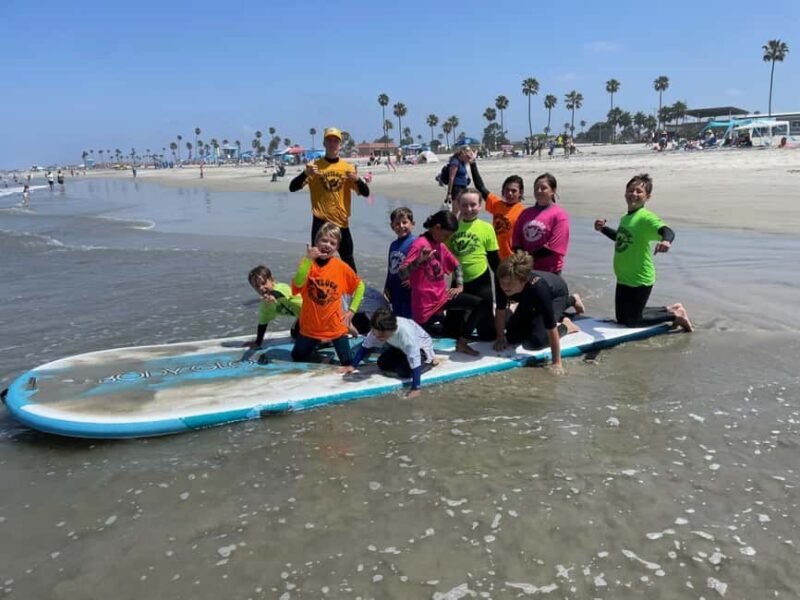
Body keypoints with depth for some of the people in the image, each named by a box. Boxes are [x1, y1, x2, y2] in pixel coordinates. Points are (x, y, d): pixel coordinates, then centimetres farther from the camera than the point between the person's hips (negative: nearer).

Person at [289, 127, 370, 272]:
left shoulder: (347, 167, 3)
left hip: (342, 222, 2)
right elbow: (293, 187, -6)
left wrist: (357, 179, -20)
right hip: (321, 222, -2)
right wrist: (306, 173, -24)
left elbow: (365, 193, 0)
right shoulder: (315, 165, -1)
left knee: (348, 260, 13)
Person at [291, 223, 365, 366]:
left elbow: (360, 285, 4)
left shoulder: (341, 267, -9)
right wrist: (308, 259, -32)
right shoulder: (307, 262, -9)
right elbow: (298, 284, -28)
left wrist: (352, 310, -3)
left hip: (336, 325, -1)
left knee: (347, 362, -3)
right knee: (297, 359, 18)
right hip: (310, 325, 1)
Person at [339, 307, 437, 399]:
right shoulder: (378, 330, -27)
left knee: (404, 371, -24)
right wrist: (352, 366, -13)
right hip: (401, 346, 6)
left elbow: (414, 361, -43)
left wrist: (415, 389, -46)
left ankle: (429, 359, 2)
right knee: (382, 364, -7)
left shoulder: (405, 332, -44)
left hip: (420, 346, -6)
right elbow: (366, 346, -11)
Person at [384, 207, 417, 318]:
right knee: (397, 316, 19)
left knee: (408, 317, 0)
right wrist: (387, 287, 17)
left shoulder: (414, 242, -14)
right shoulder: (393, 245, 11)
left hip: (408, 289, -7)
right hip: (395, 291, 7)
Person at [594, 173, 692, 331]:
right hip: (623, 278, 9)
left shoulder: (646, 218, -18)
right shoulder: (625, 218, 8)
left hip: (639, 280, -9)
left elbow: (668, 231, -35)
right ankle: (669, 309, 34)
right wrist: (603, 229, 13)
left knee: (632, 321, 1)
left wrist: (666, 241, -57)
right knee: (622, 318, 21)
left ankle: (675, 315, 19)